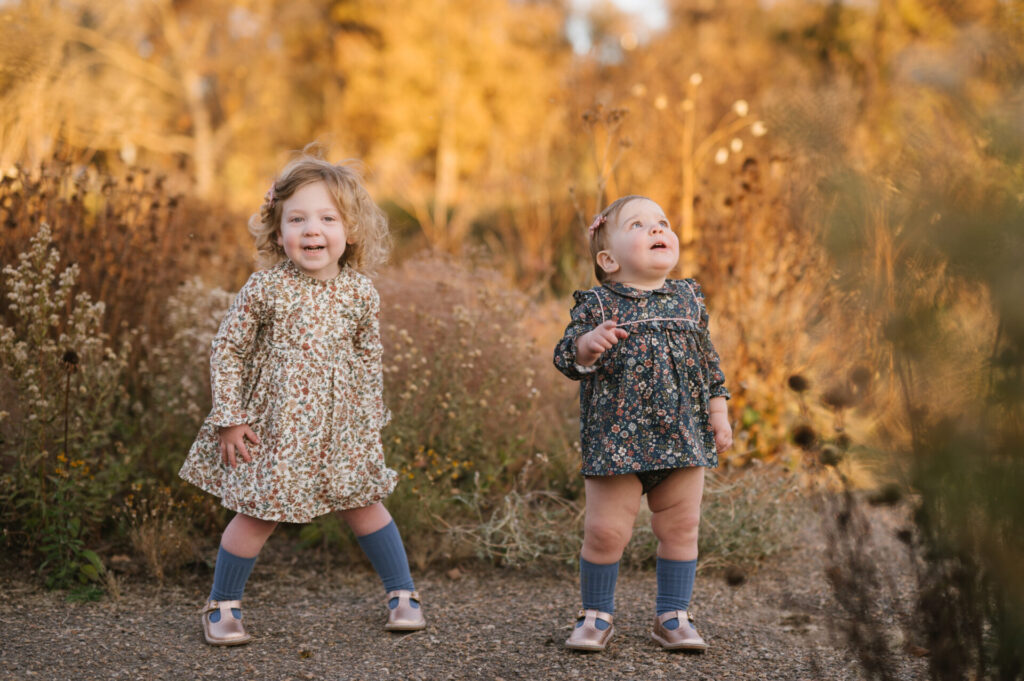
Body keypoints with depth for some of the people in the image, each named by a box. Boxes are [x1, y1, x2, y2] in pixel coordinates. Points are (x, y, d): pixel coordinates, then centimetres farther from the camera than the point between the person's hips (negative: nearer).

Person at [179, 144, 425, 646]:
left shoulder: (360, 293, -4)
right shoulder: (264, 289, -13)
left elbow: (368, 356, 10)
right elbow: (227, 349, -5)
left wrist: (370, 416, 11)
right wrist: (230, 418, -7)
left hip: (340, 423, 3)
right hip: (274, 422, -2)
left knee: (364, 505, 12)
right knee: (257, 514, 1)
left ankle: (401, 592, 28)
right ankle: (222, 605, 19)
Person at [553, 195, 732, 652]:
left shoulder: (689, 299, 9)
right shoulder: (598, 305, -3)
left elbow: (709, 362, 16)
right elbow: (566, 359, -7)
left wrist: (719, 414, 11)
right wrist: (587, 345, -28)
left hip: (683, 439, 4)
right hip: (616, 441, -3)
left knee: (680, 529, 8)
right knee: (605, 531, -1)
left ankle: (673, 615, 22)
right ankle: (596, 615, 17)